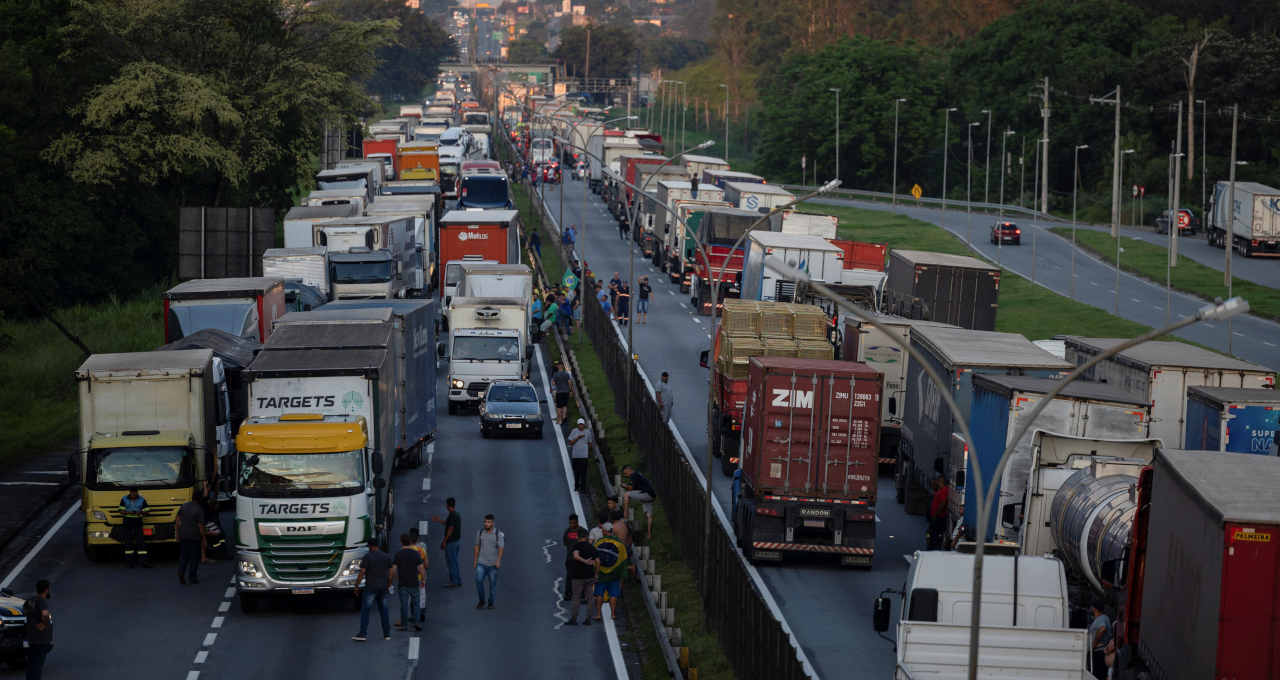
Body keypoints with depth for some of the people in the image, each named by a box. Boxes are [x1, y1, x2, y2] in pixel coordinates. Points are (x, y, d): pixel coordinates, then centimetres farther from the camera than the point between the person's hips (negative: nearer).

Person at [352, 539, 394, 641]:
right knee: (383, 610, 12)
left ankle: (363, 634, -10)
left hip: (370, 587, -5)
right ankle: (387, 634, 12)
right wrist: (389, 584, 16)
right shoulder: (386, 556, 6)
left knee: (365, 610, -3)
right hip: (383, 588, 5)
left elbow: (362, 573, -11)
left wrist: (356, 586, -3)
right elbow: (393, 571, 5)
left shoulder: (367, 556, -8)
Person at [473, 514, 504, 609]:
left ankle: (491, 603, 21)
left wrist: (498, 561, -27)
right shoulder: (480, 532, 1)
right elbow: (477, 547, 8)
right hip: (482, 562, 2)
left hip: (493, 563, -2)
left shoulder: (498, 534, -10)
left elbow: (501, 549, -14)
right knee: (478, 580, -13)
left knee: (493, 583, 4)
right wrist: (475, 561, 7)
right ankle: (481, 600, 5)